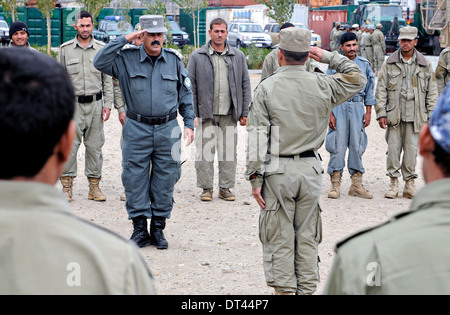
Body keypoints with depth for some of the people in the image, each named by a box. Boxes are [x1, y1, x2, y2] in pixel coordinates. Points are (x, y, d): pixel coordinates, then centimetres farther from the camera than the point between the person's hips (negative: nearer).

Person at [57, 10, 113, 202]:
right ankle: (67, 186, 2)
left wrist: (107, 104, 2)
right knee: (70, 145, -4)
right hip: (73, 104, -1)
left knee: (95, 145, 4)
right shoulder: (65, 49, 5)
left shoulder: (101, 49, 7)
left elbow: (108, 80, 9)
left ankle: (94, 186, 10)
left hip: (95, 104, 1)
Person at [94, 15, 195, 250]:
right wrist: (124, 40, -15)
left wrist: (189, 123, 7)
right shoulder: (127, 59, 0)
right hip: (137, 130, -1)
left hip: (167, 129, 2)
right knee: (135, 179, 0)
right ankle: (139, 229, 10)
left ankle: (158, 229, 16)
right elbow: (100, 62, -14)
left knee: (165, 180, 5)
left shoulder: (174, 61, 7)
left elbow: (186, 94, 13)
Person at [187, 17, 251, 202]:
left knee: (229, 152, 4)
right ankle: (206, 188, 11)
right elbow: (190, 87, 3)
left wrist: (244, 113, 5)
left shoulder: (238, 56, 9)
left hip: (229, 114, 2)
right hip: (206, 113, -1)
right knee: (205, 152, 0)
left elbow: (245, 85, 11)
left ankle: (226, 188, 13)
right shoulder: (197, 57, 3)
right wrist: (193, 114, -3)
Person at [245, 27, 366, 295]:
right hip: (310, 169, 3)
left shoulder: (267, 88, -7)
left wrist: (255, 177, -6)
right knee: (307, 238, 11)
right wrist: (329, 57, 17)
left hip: (277, 171, -3)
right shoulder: (322, 86, -1)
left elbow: (258, 137, -9)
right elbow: (358, 78, 18)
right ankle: (307, 289, 16)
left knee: (280, 239, 3)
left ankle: (284, 289, 5)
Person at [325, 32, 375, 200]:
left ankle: (356, 184, 9)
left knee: (357, 146, 2)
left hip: (357, 107, 2)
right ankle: (335, 184, 3)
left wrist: (368, 112, 5)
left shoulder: (364, 64, 9)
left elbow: (369, 90, 12)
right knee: (338, 145, -4)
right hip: (339, 106, -2)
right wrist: (330, 114, -5)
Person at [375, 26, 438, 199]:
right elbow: (381, 89, 5)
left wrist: (432, 116, 4)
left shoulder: (425, 65, 7)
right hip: (394, 115, 0)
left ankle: (409, 182, 13)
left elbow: (432, 92, 10)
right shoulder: (389, 64, 4)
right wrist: (381, 113, -1)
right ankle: (394, 183, 10)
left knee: (411, 150, 2)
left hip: (415, 116, 0)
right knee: (393, 148, 0)